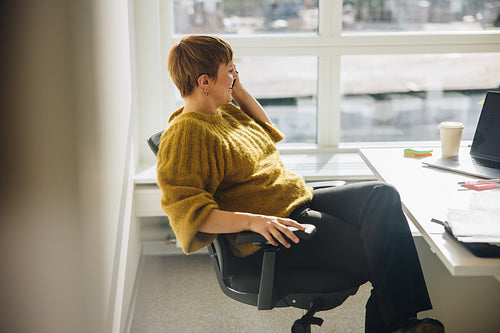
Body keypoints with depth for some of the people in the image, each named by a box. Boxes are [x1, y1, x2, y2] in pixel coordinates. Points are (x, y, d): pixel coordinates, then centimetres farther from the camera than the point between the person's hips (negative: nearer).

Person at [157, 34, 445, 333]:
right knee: (377, 252, -19)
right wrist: (252, 220, -33)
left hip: (300, 201, 10)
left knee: (382, 195, -9)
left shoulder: (224, 111, 16)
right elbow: (186, 211, -24)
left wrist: (239, 90, 20)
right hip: (268, 238, -10)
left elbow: (267, 131, 34)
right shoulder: (185, 135, -15)